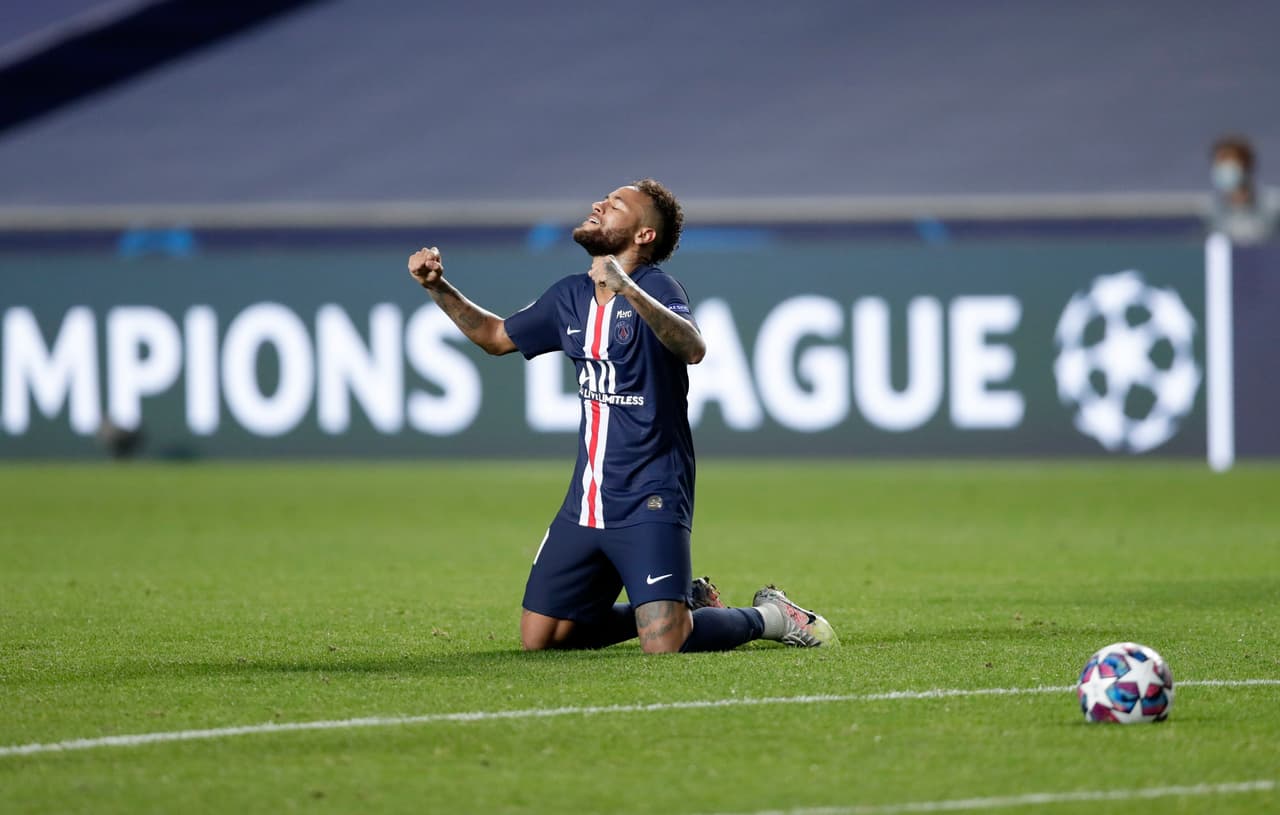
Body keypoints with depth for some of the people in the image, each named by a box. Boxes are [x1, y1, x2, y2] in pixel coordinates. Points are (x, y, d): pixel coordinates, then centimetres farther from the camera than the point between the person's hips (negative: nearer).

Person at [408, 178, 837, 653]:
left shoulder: (655, 288, -12)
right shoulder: (570, 297, 10)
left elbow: (692, 348, -33)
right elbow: (495, 335, 26)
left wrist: (628, 291, -45)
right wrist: (437, 287, 13)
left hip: (649, 500, -8)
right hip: (587, 501, 8)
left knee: (663, 643, -21)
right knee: (539, 639, 7)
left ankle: (768, 617, 8)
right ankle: (684, 603, 23)